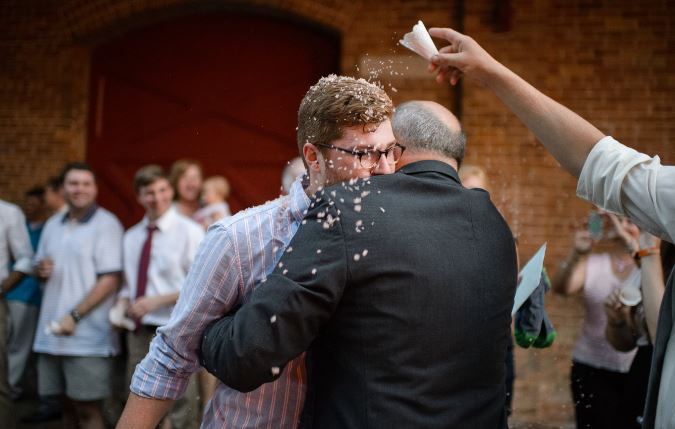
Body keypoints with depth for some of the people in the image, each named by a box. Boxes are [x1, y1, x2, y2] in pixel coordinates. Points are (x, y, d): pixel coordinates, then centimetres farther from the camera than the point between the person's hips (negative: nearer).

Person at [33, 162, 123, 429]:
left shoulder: (106, 224, -7)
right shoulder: (53, 225, 14)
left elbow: (110, 280, -12)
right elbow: (41, 270, 23)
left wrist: (75, 316, -17)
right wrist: (41, 271, -2)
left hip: (87, 336, -6)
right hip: (52, 333, 6)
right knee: (67, 404, 13)